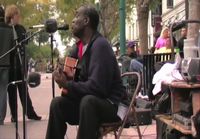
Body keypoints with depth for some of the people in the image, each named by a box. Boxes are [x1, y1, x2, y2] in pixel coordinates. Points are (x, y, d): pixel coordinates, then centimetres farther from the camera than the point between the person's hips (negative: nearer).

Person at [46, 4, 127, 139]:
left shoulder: (100, 45, -21)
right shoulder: (81, 46, 7)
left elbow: (97, 87, -28)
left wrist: (67, 84, -18)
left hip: (111, 104, -9)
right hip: (88, 100, 9)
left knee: (88, 101, -35)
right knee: (58, 103, -1)